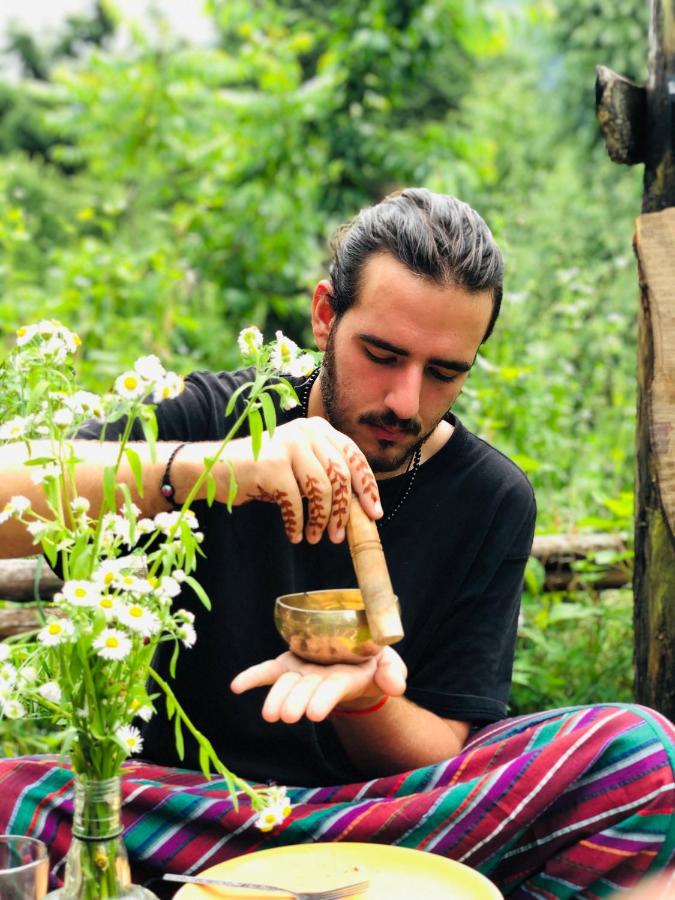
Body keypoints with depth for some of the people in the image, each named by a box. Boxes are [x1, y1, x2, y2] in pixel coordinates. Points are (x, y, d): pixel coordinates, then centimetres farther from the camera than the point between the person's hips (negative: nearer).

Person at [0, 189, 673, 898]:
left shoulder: (493, 502, 1)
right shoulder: (213, 416, -2)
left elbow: (442, 758, 0)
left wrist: (364, 699, -23)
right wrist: (202, 468, -32)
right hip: (172, 801, -1)